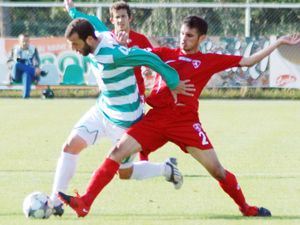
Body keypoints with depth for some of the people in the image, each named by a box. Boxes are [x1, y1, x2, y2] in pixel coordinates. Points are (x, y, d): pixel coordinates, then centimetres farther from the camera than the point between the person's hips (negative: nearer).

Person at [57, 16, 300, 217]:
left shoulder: (209, 61, 8)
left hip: (186, 121, -2)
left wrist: (279, 43, 9)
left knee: (216, 169, -4)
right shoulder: (166, 54, 13)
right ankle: (84, 203, -14)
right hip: (156, 118, 2)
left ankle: (245, 207, 21)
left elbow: (248, 61, 10)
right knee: (117, 151, -12)